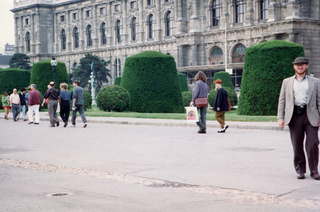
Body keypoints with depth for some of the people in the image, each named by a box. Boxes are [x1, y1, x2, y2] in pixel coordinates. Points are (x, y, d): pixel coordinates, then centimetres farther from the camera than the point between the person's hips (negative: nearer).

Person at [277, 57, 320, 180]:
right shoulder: (287, 82, 14)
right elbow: (282, 100, 10)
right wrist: (280, 118, 0)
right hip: (294, 116, 1)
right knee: (297, 145, 4)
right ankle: (300, 170, 16)